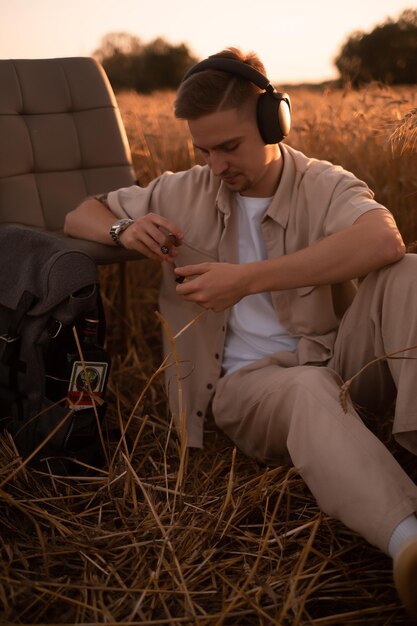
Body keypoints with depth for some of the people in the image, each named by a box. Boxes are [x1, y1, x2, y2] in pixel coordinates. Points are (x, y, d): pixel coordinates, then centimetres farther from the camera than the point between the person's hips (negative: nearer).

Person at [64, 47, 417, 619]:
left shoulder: (324, 185, -1)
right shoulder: (185, 193, 10)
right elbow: (80, 216, 19)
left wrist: (247, 279, -31)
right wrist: (124, 231, -8)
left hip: (340, 362, 1)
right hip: (247, 379, 0)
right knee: (308, 389, -37)